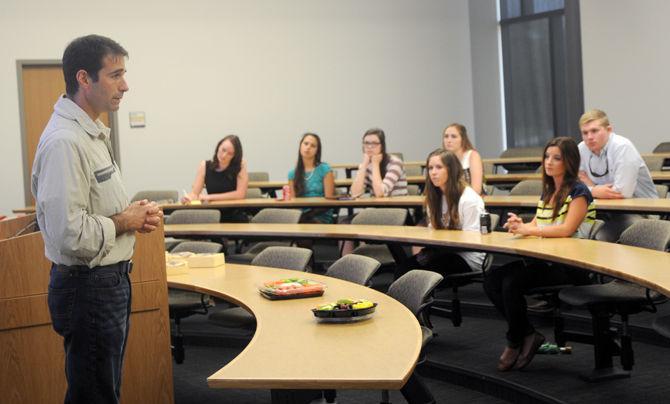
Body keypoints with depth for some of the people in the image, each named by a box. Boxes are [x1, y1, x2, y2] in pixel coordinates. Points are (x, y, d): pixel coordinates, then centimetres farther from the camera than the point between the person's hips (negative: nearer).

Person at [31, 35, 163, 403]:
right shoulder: (64, 142, -23)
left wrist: (134, 214, 5)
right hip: (88, 286, -10)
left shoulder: (92, 134, 11)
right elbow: (70, 234, -29)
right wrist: (124, 222, -14)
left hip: (111, 279, 10)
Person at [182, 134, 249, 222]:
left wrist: (210, 197, -15)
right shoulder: (204, 165, 0)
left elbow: (240, 194, -14)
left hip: (236, 218, -2)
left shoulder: (240, 165, -7)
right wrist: (188, 197, -28)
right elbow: (194, 193, -4)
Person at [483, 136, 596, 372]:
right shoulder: (547, 192, 18)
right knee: (492, 280, -12)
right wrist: (519, 225, -10)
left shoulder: (578, 192, -7)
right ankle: (529, 334, -5)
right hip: (545, 260, 8)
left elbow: (567, 229, -20)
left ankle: (515, 343, -6)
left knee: (512, 282, -27)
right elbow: (534, 227, 13)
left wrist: (528, 229, -22)